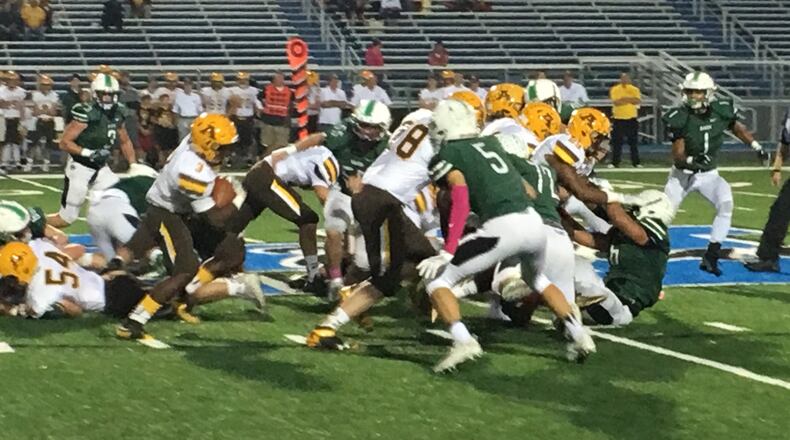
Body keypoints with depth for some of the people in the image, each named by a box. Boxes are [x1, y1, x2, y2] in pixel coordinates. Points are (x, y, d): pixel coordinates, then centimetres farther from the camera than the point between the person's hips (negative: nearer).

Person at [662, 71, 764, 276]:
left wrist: (756, 146, 5)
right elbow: (677, 155, -21)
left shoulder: (721, 111, -12)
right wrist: (690, 161, -41)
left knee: (725, 204, -23)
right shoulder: (680, 118, -20)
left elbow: (737, 128, 11)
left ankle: (711, 257, -19)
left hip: (709, 174, 2)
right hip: (683, 174, -1)